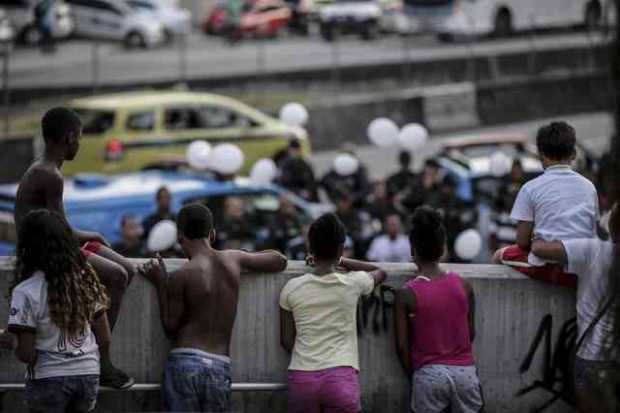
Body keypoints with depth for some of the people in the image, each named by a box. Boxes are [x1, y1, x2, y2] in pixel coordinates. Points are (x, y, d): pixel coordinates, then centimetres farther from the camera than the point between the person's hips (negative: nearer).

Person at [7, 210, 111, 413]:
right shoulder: (86, 280, 1)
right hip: (89, 375, 4)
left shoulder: (26, 292, -15)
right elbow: (105, 339, 5)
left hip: (49, 380, -4)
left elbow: (26, 354, -16)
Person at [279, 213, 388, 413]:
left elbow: (286, 340, 8)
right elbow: (380, 272, 24)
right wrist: (340, 261, 26)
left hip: (301, 376, 2)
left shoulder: (292, 289, 3)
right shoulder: (353, 283, 1)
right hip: (341, 377, -2)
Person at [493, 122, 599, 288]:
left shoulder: (531, 188, -4)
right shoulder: (588, 187, 7)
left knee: (500, 255, 22)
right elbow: (594, 234, 10)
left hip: (547, 268, -4)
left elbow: (522, 241, -4)